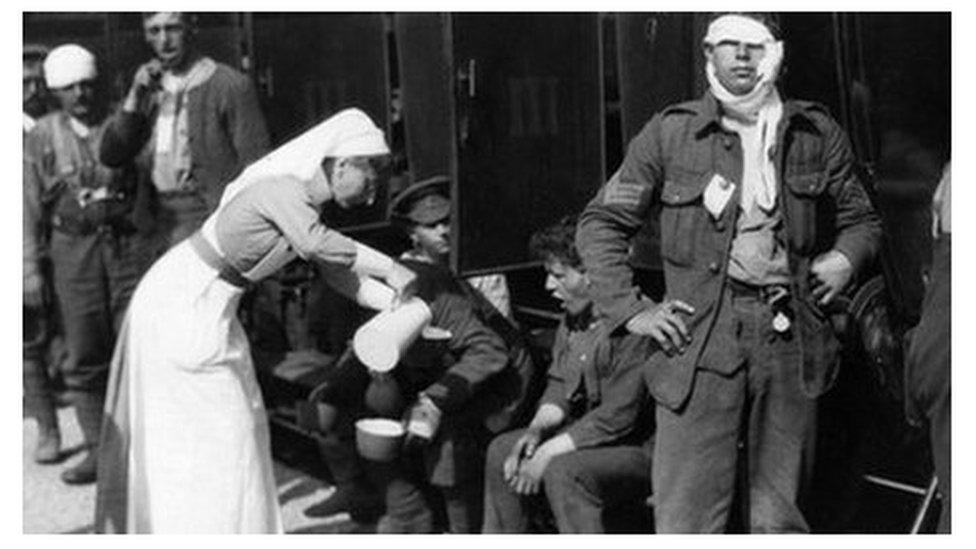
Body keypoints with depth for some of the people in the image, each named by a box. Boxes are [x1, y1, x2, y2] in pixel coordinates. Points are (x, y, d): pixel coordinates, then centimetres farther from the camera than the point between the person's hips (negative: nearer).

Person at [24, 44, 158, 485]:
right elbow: (30, 207, 7)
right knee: (84, 356, 4)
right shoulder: (42, 137, 6)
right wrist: (30, 268, 4)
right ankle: (98, 449, 14)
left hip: (130, 243, -1)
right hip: (73, 247, 2)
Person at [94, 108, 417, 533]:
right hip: (181, 305, -10)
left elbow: (341, 273, 9)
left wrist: (409, 309, 1)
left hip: (208, 306, 10)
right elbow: (313, 243, -46)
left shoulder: (302, 200, 4)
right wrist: (388, 267, -38)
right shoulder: (283, 189, -25)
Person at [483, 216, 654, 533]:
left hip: (642, 448, -9)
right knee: (503, 450, 2)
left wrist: (547, 452, -20)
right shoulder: (573, 317, 5)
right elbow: (559, 386, 13)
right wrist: (537, 429, -7)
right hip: (589, 434, 9)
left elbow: (618, 417, -26)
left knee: (562, 471, -31)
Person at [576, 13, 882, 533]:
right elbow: (600, 223, 8)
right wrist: (631, 310, -2)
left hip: (790, 339, 2)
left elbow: (860, 218, 23)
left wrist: (845, 259, 1)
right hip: (698, 346, -2)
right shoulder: (669, 133, 4)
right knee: (686, 519, -5)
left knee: (779, 518, 9)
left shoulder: (816, 133, 11)